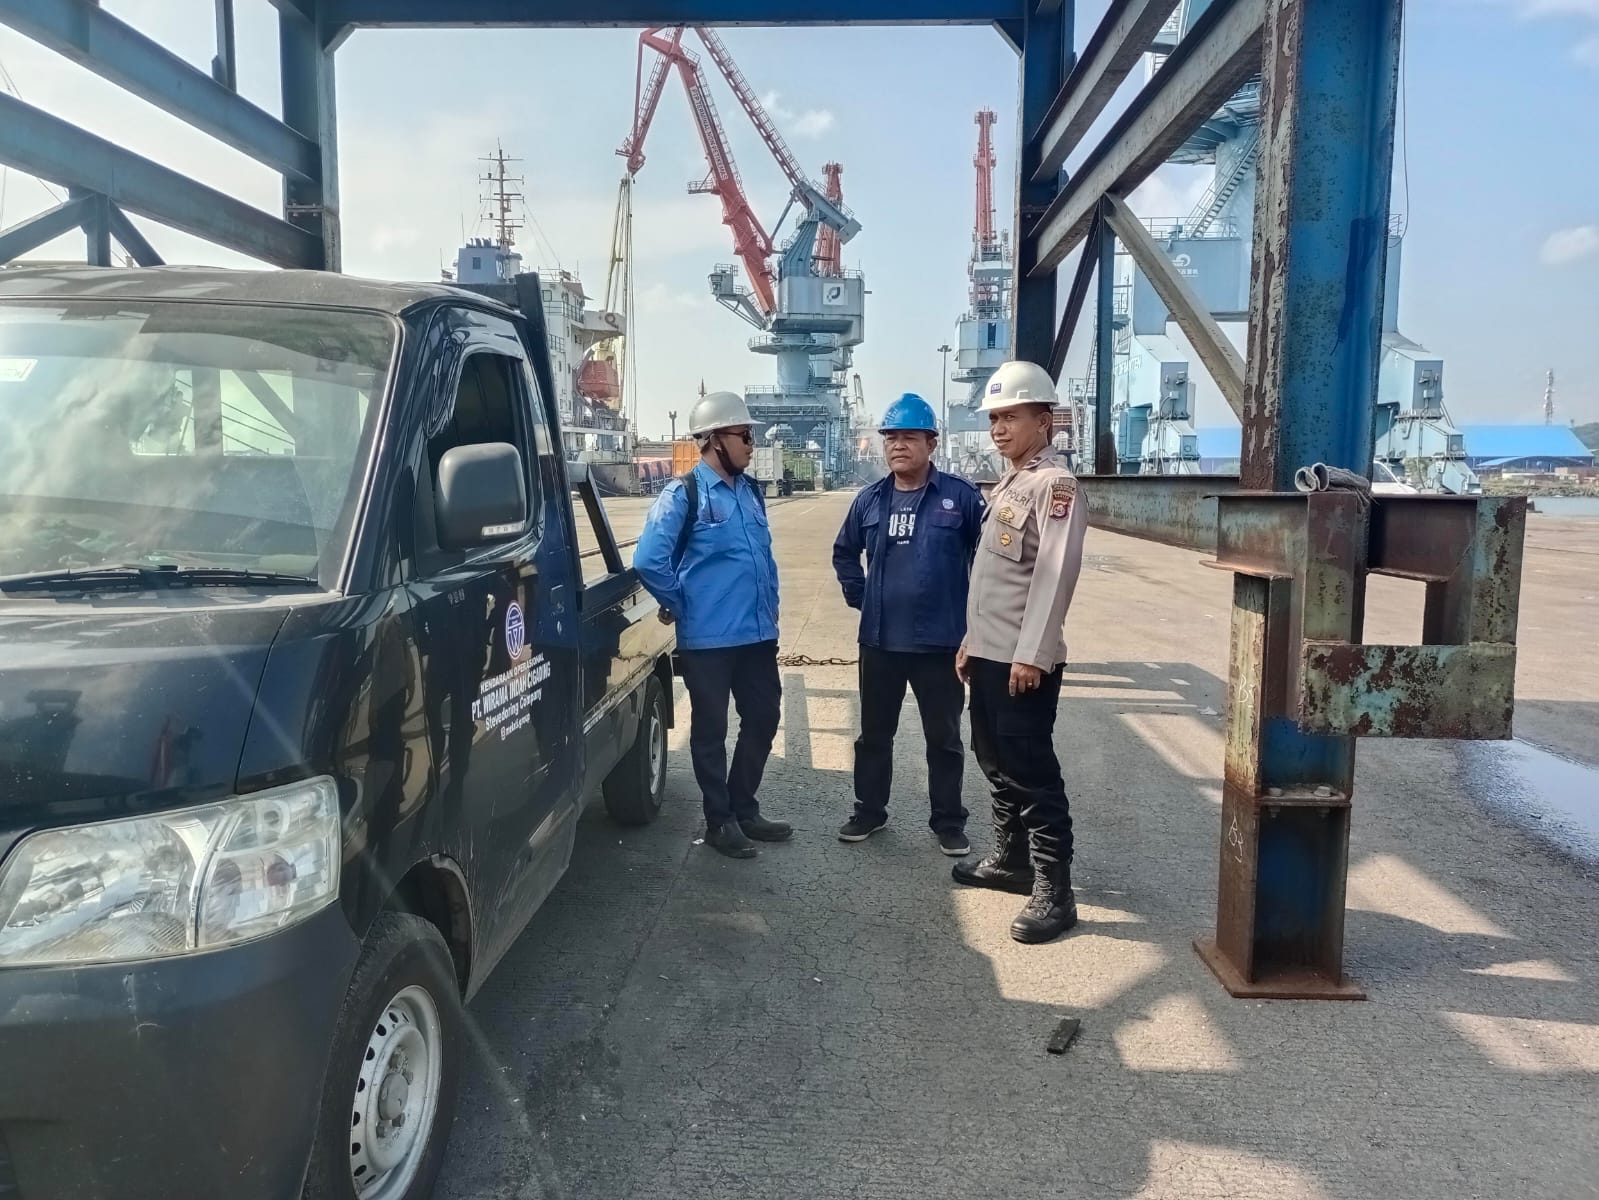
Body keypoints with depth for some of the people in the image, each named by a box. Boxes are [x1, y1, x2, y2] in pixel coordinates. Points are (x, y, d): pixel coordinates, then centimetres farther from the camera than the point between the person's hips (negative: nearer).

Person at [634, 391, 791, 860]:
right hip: (708, 638, -7)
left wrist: (770, 609, 13)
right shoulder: (683, 494, -11)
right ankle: (720, 821, 19)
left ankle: (744, 808, 31)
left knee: (763, 719, 14)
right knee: (711, 730, 6)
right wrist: (683, 607, -9)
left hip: (757, 633, 7)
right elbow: (648, 561, -19)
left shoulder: (749, 492, 12)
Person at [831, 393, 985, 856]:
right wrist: (858, 595, 11)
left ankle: (949, 822, 23)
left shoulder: (960, 496, -7)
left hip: (940, 642, -3)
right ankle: (869, 811, 30)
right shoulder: (870, 500, 5)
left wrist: (973, 602, -3)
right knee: (873, 733, 14)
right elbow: (844, 552, 20)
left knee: (943, 738, 9)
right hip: (879, 641, 4)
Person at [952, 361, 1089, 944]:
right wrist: (972, 639, 19)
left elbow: (1055, 574, -21)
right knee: (996, 762, 18)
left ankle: (1053, 892, 3)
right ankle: (1010, 860, 32)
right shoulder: (1007, 483, 16)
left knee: (1032, 772, -5)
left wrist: (1032, 654, -24)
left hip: (1024, 661, -9)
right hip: (989, 655, 10)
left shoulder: (1055, 485, -13)